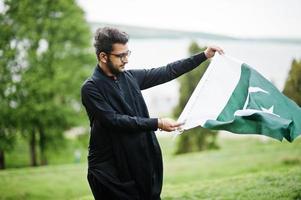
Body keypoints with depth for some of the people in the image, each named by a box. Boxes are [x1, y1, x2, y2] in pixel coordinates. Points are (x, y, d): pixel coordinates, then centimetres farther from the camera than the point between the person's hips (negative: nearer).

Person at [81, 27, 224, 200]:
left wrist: (204, 56, 12)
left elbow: (167, 72, 14)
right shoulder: (91, 88, -9)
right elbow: (115, 120, -18)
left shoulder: (130, 77, 8)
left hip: (143, 164, 6)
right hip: (111, 171, -5)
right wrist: (157, 124, -21)